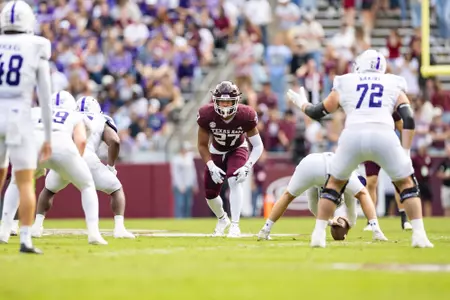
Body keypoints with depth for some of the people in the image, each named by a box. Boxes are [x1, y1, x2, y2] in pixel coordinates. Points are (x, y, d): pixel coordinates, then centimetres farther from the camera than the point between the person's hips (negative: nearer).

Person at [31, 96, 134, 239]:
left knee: (49, 190, 32)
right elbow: (114, 141, 6)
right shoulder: (102, 122, 24)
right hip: (87, 158, -2)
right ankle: (119, 228, 1)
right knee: (116, 190, 17)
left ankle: (37, 226, 22)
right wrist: (110, 166, 15)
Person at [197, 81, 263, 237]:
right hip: (216, 152, 2)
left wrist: (247, 167, -34)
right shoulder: (207, 114, -29)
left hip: (237, 150, -2)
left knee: (234, 181, -29)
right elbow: (202, 145, -14)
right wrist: (211, 166, -26)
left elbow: (258, 145, -21)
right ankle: (222, 219, 38)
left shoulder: (245, 116, -31)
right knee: (210, 194, 5)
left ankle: (235, 225, -22)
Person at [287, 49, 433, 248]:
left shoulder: (344, 84, 25)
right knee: (406, 184, 18)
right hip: (384, 136, -1)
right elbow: (408, 119, 9)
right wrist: (405, 152, 11)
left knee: (334, 184, 24)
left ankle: (319, 235, 19)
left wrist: (302, 103, 54)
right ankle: (419, 235, 5)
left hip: (353, 137, 1)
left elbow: (317, 113, 34)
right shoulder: (394, 85, 23)